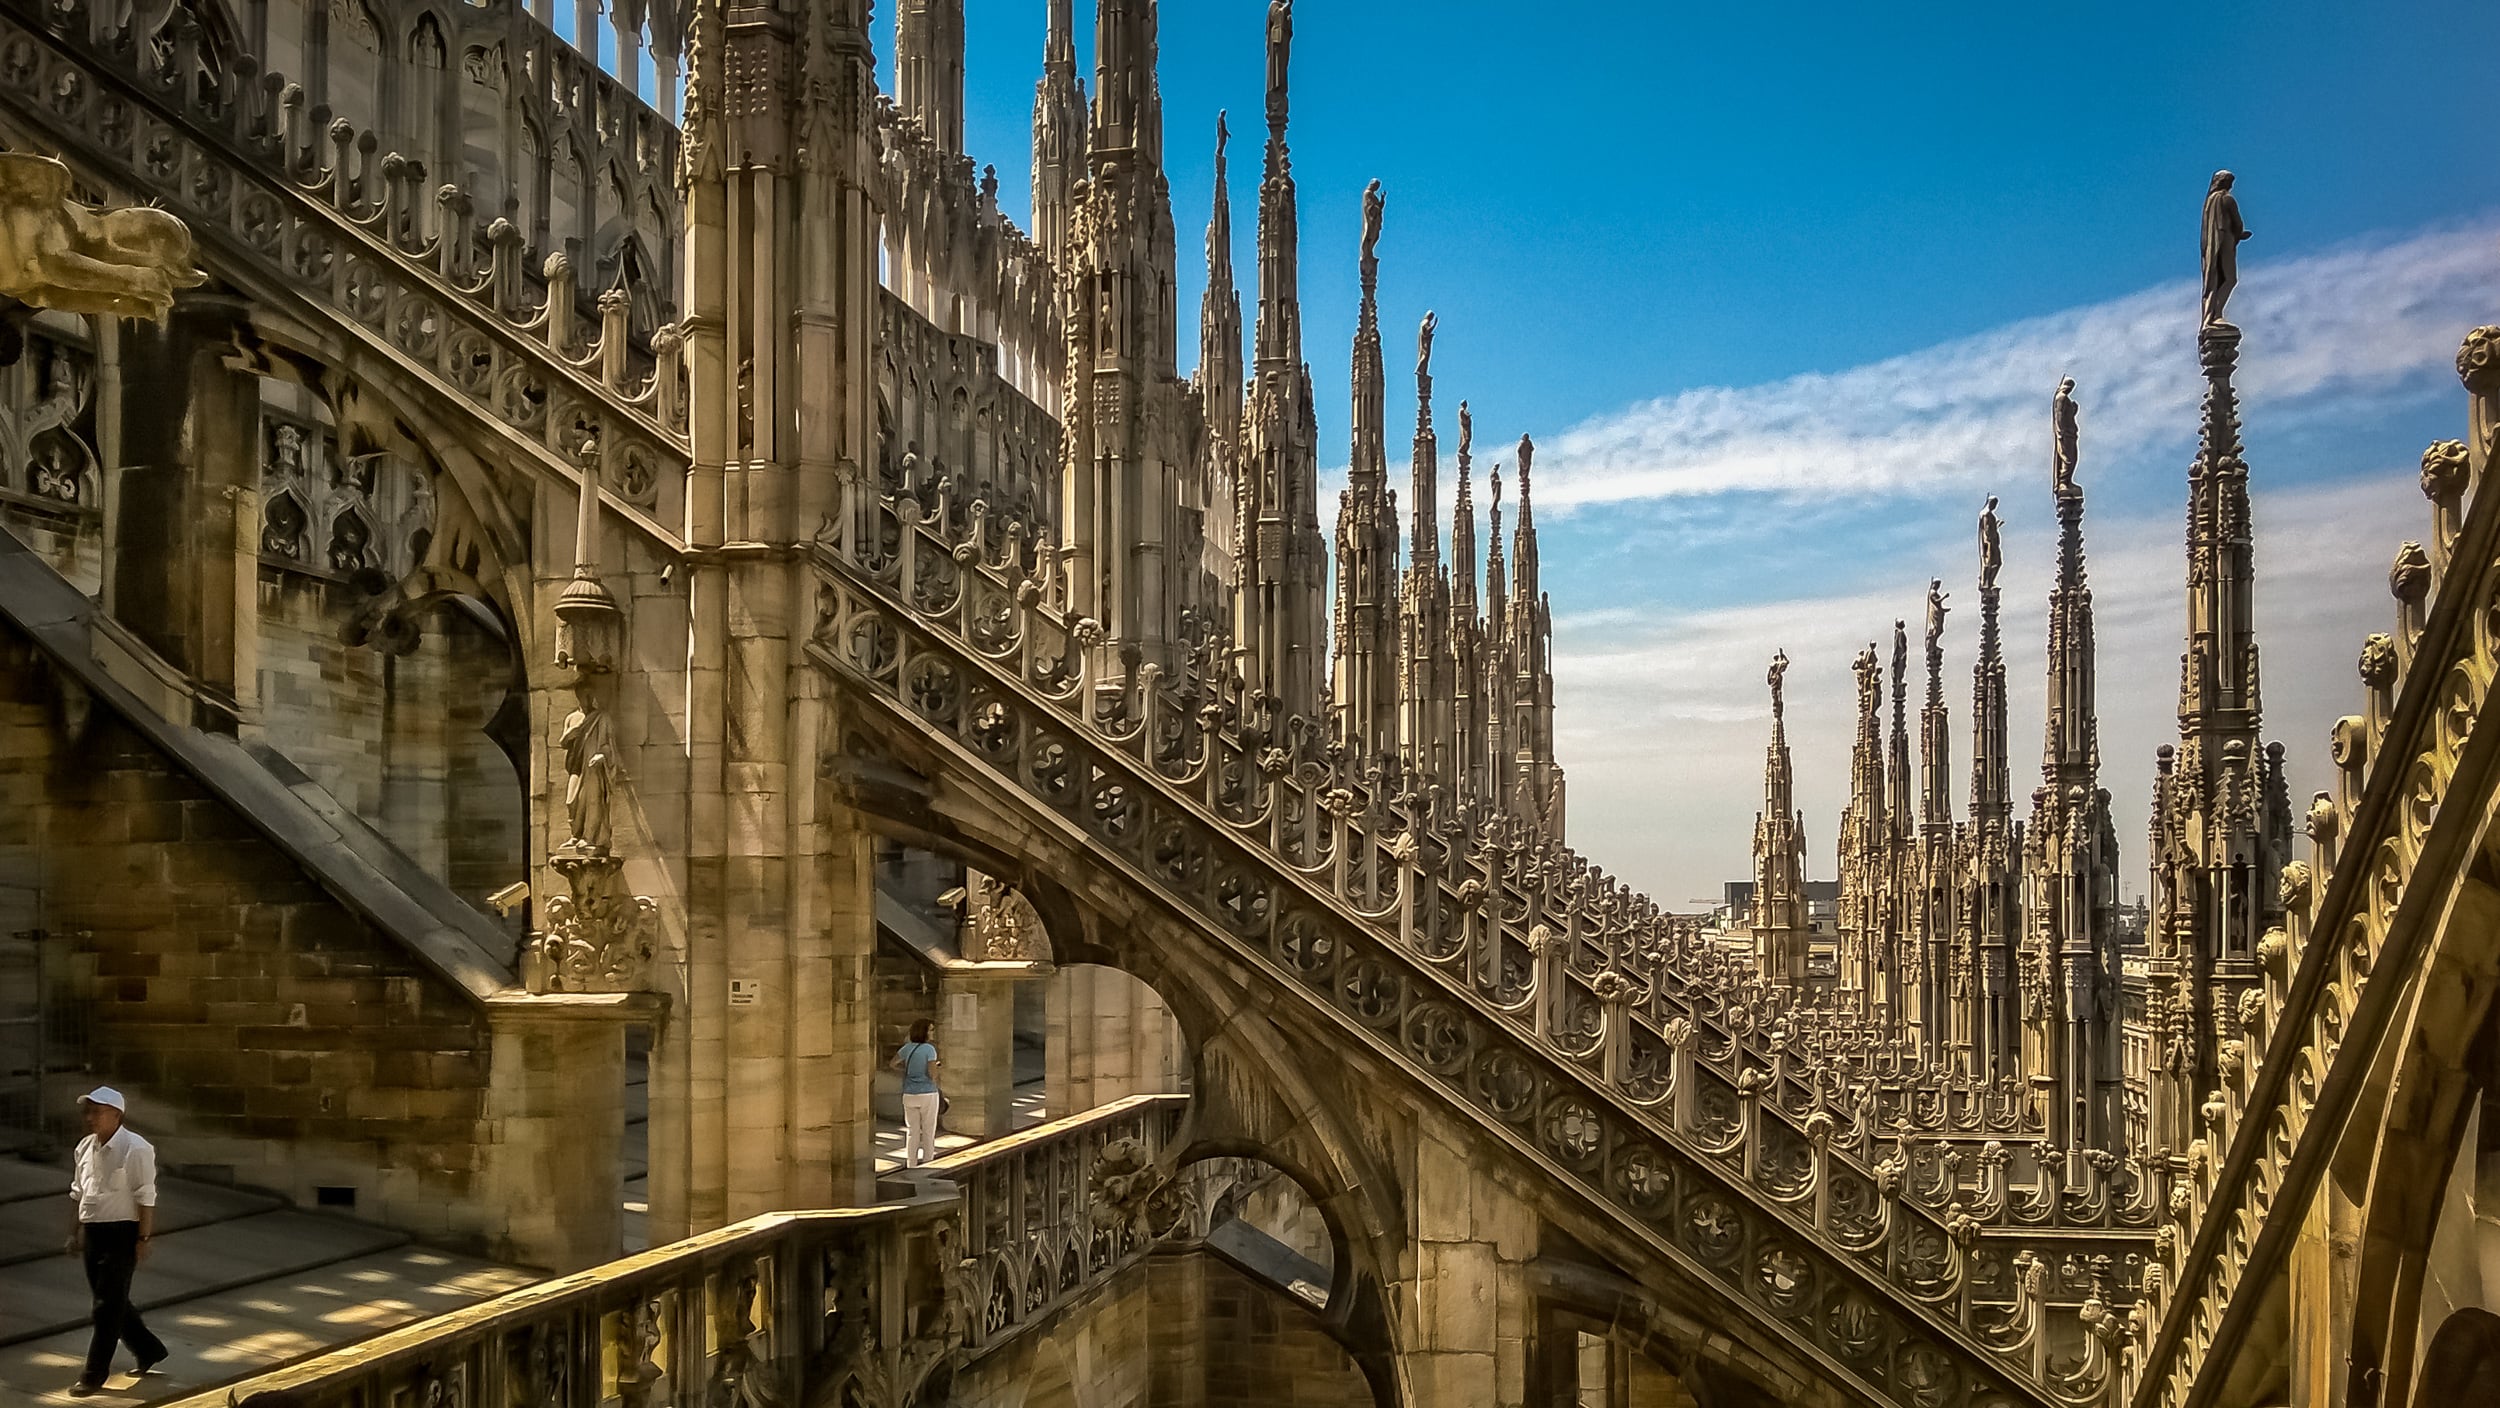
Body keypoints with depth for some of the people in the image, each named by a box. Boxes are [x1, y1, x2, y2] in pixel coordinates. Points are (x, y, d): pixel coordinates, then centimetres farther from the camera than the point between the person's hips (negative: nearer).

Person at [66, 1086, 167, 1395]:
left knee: (109, 1306, -2)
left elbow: (145, 1198, -15)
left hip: (121, 1234, -8)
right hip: (92, 1232, 8)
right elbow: (78, 1193, 17)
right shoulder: (85, 1147, 7)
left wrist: (143, 1239, -16)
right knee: (111, 1301, 16)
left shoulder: (135, 1149, -16)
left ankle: (94, 1375, 7)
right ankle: (150, 1352, 32)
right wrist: (75, 1233, 17)